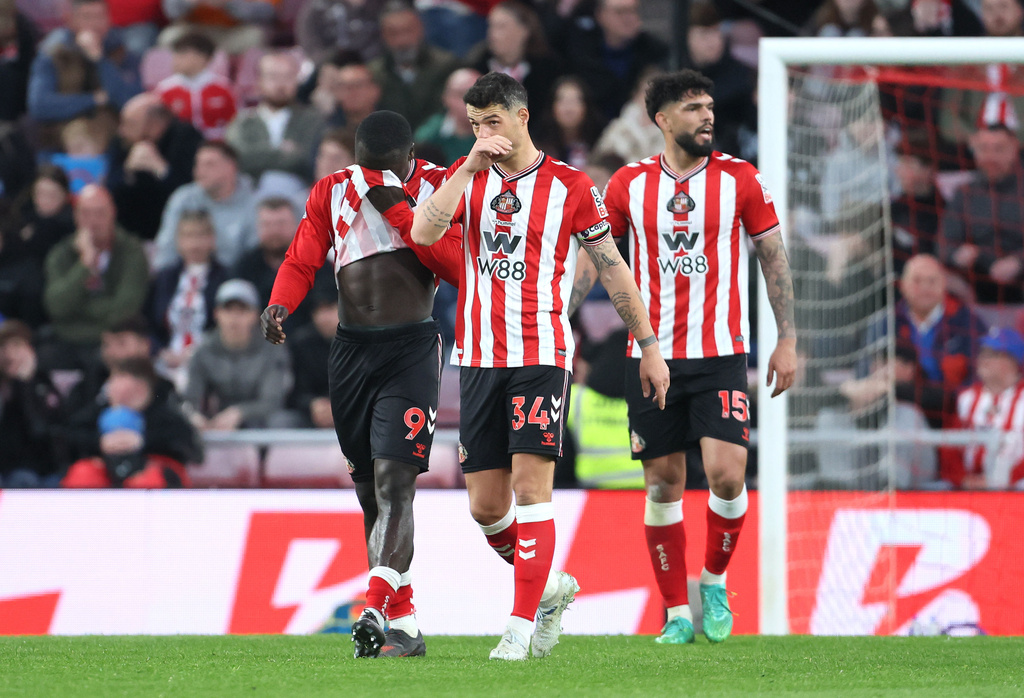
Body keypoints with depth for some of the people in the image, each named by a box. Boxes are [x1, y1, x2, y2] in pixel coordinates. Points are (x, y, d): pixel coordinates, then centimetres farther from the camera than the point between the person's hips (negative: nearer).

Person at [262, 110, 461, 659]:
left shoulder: (438, 186, 0)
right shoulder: (333, 191, 11)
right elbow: (301, 261, 10)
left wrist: (401, 210, -15)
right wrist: (280, 306, -10)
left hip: (411, 350, -5)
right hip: (351, 348, 5)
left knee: (394, 483, -18)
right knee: (369, 491, 6)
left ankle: (376, 609, -30)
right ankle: (404, 626, 13)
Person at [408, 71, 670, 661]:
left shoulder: (570, 187, 0)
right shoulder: (468, 177, 9)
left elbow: (614, 268, 7)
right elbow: (423, 232, -8)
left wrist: (650, 348, 7)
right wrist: (471, 167, -12)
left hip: (542, 356, -4)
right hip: (479, 360, 4)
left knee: (530, 487, -13)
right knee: (486, 507, 3)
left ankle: (522, 626, -11)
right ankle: (552, 586, 27)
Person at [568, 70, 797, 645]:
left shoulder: (740, 179, 1)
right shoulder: (630, 184, 3)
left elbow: (773, 255, 6)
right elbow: (594, 255, 12)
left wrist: (788, 339, 2)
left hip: (722, 354, -1)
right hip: (652, 355, 1)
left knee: (727, 473, -15)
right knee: (663, 483, 2)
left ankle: (714, 582, 11)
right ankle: (677, 613, 11)